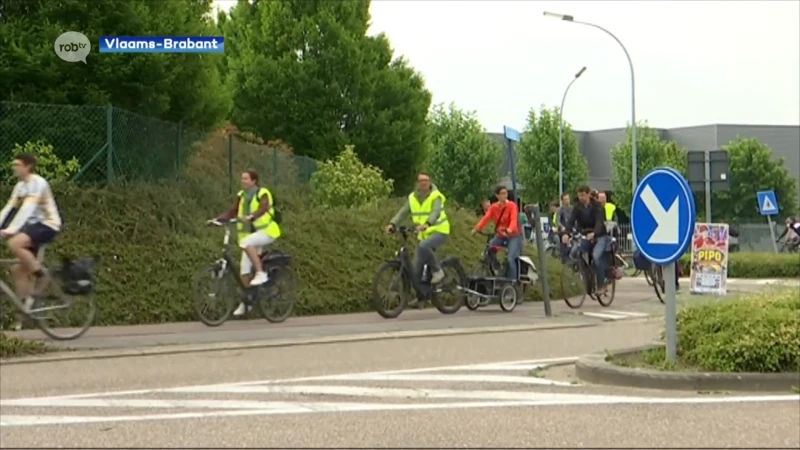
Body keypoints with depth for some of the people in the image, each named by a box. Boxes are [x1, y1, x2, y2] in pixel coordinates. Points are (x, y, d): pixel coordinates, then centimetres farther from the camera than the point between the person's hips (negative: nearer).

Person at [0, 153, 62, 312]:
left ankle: (39, 273, -14)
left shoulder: (38, 183, -15)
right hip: (33, 225, 9)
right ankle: (25, 304, 8)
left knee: (14, 243, -30)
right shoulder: (20, 186, 12)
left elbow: (27, 208, -27)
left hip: (47, 225, -9)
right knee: (18, 269, 1)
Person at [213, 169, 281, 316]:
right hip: (251, 233, 7)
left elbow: (263, 209, -29)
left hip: (266, 231, -6)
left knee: (246, 243, -36)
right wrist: (218, 219, -13)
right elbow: (233, 211, 2)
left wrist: (250, 217, -47)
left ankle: (261, 273, -26)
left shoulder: (262, 193, -11)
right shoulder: (242, 195, 7)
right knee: (244, 269, 1)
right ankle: (245, 302, 11)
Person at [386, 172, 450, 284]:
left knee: (423, 246, -36)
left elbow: (436, 212, -32)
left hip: (439, 232, -6)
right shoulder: (412, 197, 2)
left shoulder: (436, 196, -14)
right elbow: (403, 212, -7)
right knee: (417, 271, 0)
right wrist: (392, 224, -25)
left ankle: (437, 271, -17)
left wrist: (427, 224, -52)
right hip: (424, 235, 6)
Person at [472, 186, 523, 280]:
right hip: (499, 236, 5)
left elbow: (514, 220, -26)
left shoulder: (512, 205, -11)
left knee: (510, 259, -21)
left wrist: (509, 230, -47)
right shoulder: (493, 207, 1)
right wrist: (476, 228, -27)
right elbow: (486, 218, -10)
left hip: (513, 236, -5)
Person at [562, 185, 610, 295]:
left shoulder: (597, 206, -13)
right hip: (585, 236, 4)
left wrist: (593, 233, -48)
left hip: (600, 236, -4)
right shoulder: (577, 208, -3)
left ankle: (601, 285, -18)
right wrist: (566, 233, -37)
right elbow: (571, 220, -16)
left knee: (596, 256, -29)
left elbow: (600, 222, -27)